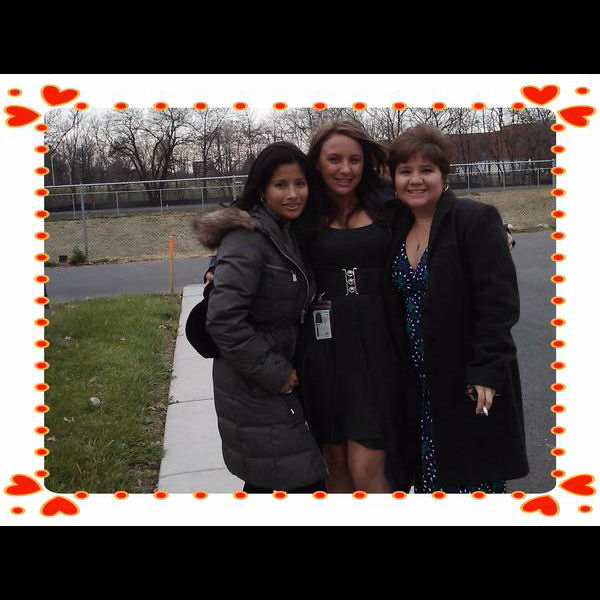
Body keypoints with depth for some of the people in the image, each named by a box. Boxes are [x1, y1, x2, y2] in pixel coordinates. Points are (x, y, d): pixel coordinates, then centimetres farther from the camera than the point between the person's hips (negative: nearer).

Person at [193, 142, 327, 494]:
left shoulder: (291, 235, 11)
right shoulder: (248, 238, -18)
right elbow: (223, 319, -26)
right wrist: (276, 374, -19)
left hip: (280, 384, 9)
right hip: (254, 392, -8)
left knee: (266, 483, 18)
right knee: (304, 482, -6)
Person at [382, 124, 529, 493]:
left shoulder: (477, 219, -9)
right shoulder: (398, 228, 11)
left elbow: (499, 302, -14)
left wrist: (486, 371, -19)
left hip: (470, 384, -6)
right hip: (419, 385, 6)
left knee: (473, 479, -1)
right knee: (429, 478, 11)